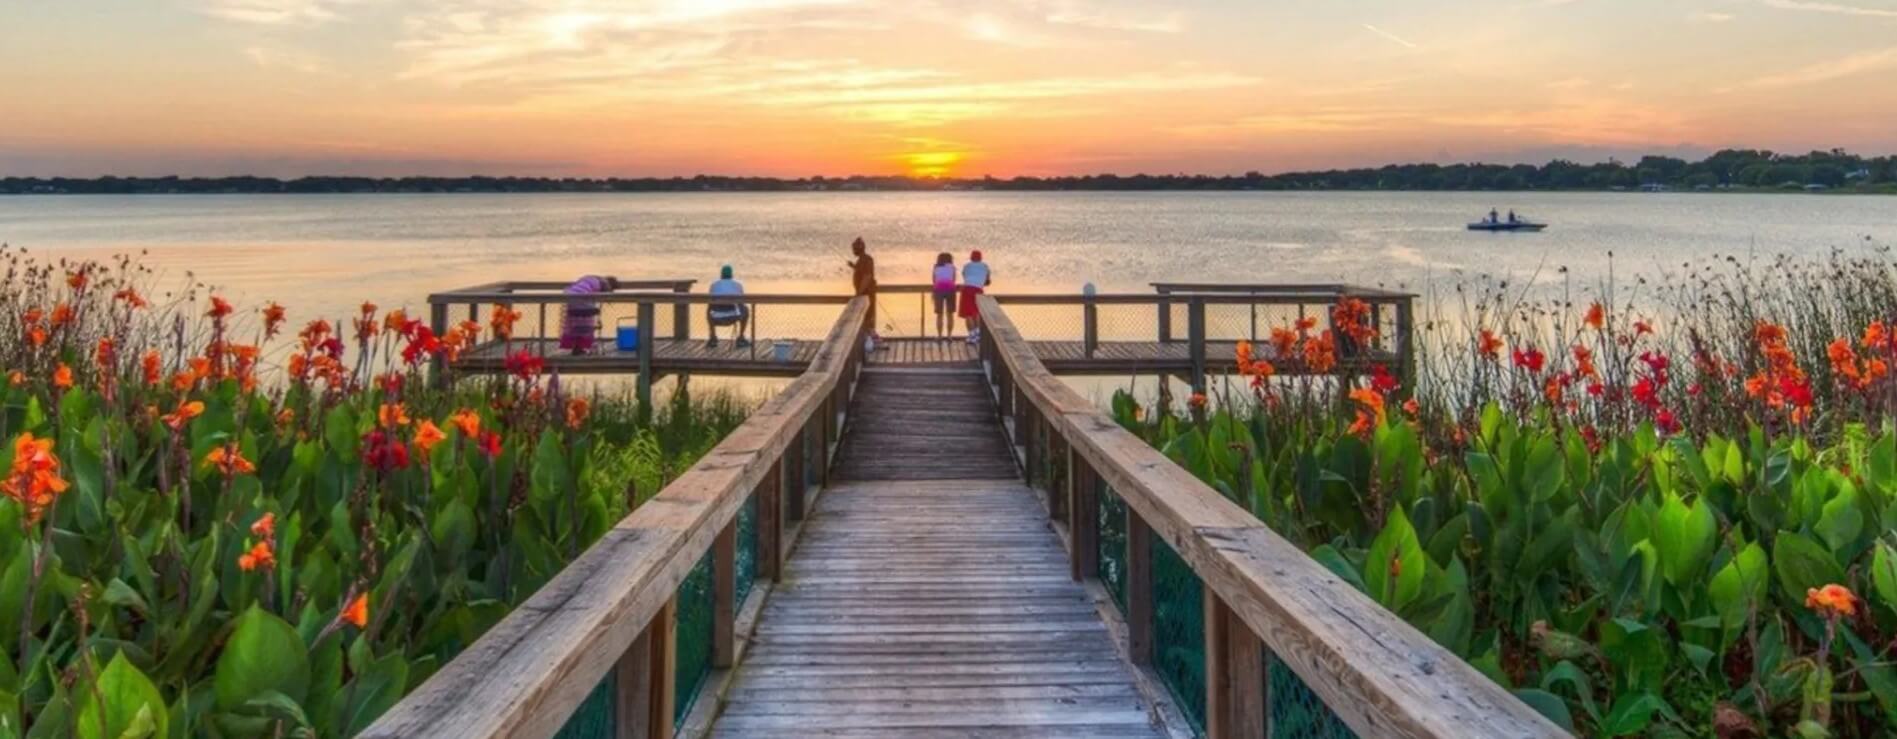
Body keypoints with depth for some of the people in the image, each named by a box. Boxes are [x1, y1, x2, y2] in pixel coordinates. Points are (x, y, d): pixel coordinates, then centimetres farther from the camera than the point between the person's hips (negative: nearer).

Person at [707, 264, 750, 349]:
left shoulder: (714, 285, 22)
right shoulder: (738, 284, 20)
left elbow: (710, 305, 28)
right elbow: (741, 303, 27)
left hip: (717, 318, 2)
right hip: (733, 316, -1)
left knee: (709, 310, 38)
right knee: (746, 308, 32)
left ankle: (713, 339, 29)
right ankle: (741, 339, 27)